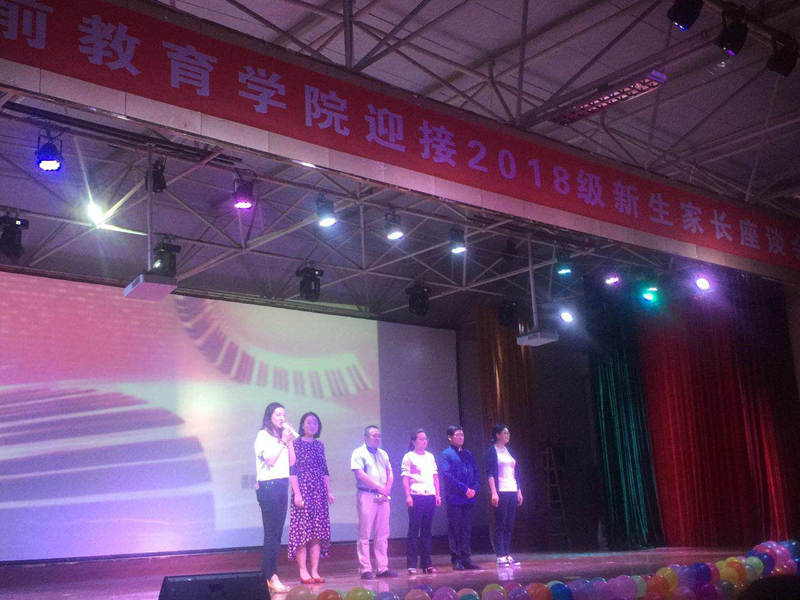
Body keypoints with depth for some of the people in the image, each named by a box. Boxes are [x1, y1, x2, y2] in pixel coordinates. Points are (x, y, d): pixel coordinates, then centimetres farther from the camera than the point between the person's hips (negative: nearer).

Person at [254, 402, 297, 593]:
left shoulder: (282, 436, 16)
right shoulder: (263, 436, -4)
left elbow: (292, 462, 11)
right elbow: (270, 460, -14)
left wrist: (289, 441, 3)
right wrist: (283, 441, -10)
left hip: (282, 486, 7)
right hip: (268, 486, -7)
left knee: (277, 532, 6)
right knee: (271, 533, -8)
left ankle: (270, 575, 10)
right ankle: (271, 577, -7)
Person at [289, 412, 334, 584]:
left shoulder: (320, 445, 15)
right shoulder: (296, 444, -2)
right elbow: (292, 471, -7)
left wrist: (329, 491, 10)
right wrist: (297, 492, -15)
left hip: (319, 492, 6)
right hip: (303, 490, -6)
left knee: (318, 531, 3)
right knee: (302, 529, -6)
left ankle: (314, 571, 6)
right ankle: (303, 571, -3)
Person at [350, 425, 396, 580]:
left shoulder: (383, 454, 19)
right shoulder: (359, 453, 0)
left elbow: (390, 474, 15)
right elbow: (360, 474, -11)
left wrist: (387, 491, -2)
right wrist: (380, 487, -11)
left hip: (383, 497, 6)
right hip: (366, 495, -6)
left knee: (382, 535, 5)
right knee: (365, 535, -5)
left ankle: (382, 568, 9)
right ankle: (365, 569, -3)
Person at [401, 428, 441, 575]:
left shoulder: (430, 456, 16)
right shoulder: (409, 457, -1)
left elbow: (435, 476, 17)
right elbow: (405, 477, -6)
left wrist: (438, 494, 10)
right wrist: (408, 496, -14)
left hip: (430, 496, 5)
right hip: (416, 496, -5)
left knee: (427, 530, 8)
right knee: (414, 530, -4)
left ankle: (426, 563, 14)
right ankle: (411, 564, -2)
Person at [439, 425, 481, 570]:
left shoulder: (468, 454, 16)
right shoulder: (447, 454, -3)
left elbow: (475, 473, 16)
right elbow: (447, 475, -12)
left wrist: (474, 489, -2)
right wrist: (464, 489, -13)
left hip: (468, 498, 6)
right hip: (454, 499, -5)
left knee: (467, 530, 7)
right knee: (455, 530, -2)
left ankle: (466, 559, 12)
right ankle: (456, 560, 2)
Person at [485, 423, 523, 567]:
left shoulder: (509, 451, 17)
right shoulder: (492, 451, -3)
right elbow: (490, 473, -9)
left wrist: (519, 491, 14)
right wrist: (494, 493, -16)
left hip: (512, 492, 6)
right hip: (500, 492, -6)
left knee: (509, 525, 7)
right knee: (500, 525, -5)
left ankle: (508, 555, 11)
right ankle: (500, 557, -3)